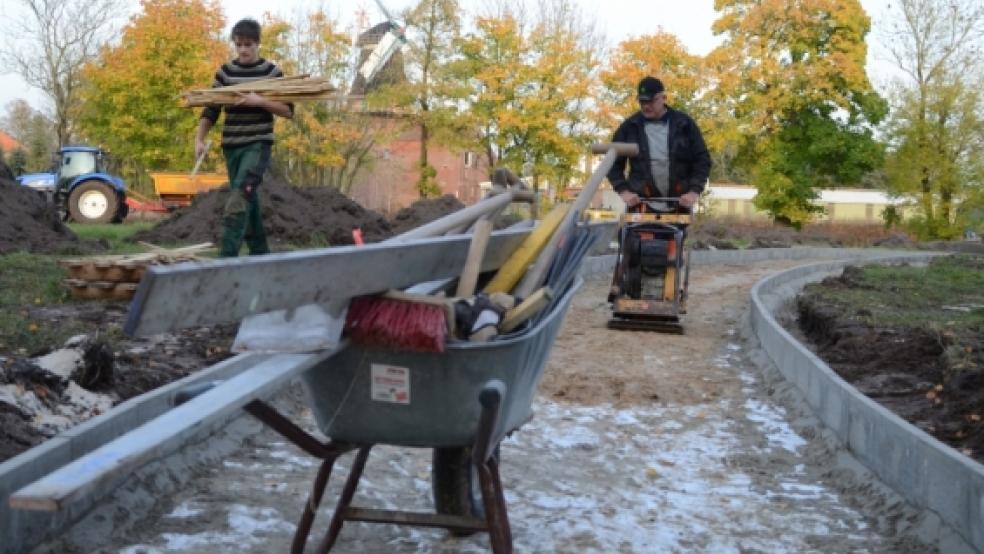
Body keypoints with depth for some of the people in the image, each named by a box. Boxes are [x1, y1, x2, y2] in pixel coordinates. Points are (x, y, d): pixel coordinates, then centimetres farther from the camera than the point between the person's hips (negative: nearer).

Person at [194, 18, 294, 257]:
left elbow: (288, 111, -4)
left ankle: (226, 258, -23)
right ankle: (260, 253, 22)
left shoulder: (271, 72, -1)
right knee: (247, 199, 10)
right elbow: (211, 109, 9)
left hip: (258, 144, -4)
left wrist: (259, 101, -17)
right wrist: (199, 139, -2)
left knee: (239, 197, -19)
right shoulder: (225, 72, 8)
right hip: (231, 145, 5)